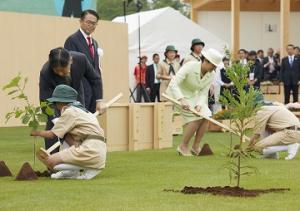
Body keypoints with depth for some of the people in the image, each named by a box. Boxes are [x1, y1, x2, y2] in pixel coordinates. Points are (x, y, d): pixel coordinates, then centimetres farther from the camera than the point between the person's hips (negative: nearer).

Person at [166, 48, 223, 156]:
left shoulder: (211, 75, -10)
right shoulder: (190, 66, -28)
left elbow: (203, 93, -7)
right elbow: (173, 84, -33)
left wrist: (199, 105, -28)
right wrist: (182, 100, -46)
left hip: (193, 95, 6)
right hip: (177, 94, -6)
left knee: (206, 115, -12)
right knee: (196, 117, -20)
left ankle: (196, 146, 0)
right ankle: (183, 146, -6)